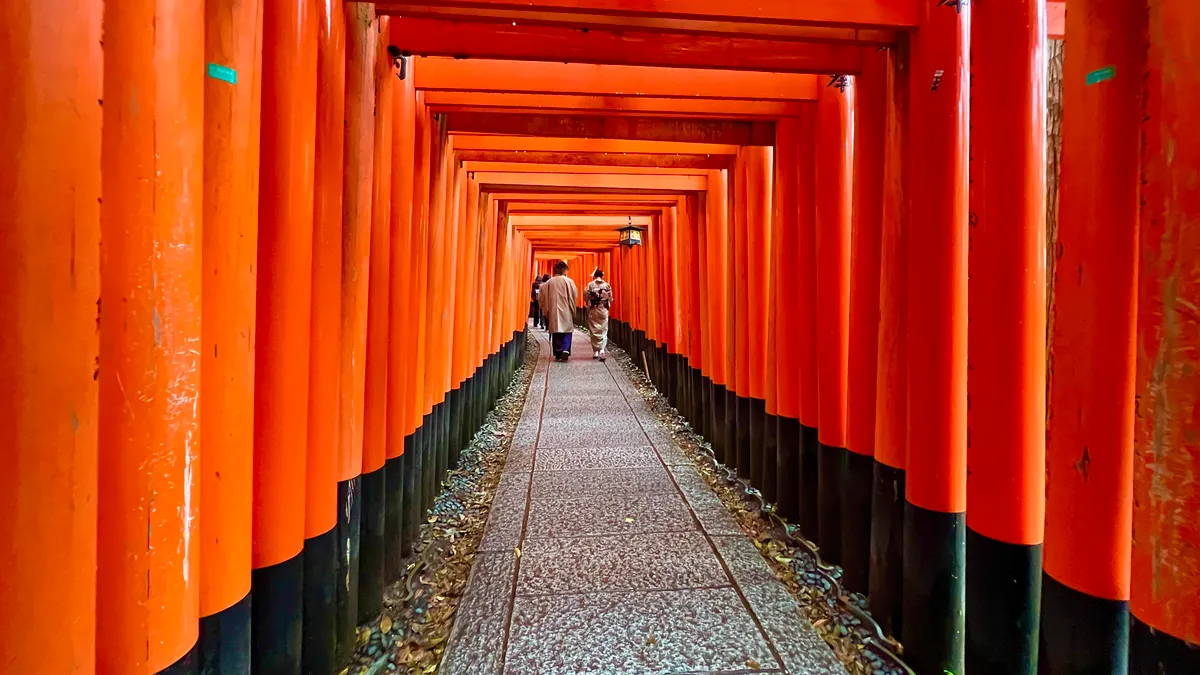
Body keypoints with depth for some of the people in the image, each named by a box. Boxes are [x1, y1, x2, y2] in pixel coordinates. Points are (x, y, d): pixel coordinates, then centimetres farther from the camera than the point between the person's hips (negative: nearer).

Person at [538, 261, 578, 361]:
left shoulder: (548, 283, 0)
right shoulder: (569, 281, -7)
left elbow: (542, 297, 1)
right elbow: (575, 296, -7)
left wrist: (546, 310, 11)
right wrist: (573, 310, 5)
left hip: (553, 312, 2)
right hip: (566, 311, -2)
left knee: (556, 333, 11)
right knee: (566, 332, 5)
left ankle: (558, 353, 12)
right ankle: (565, 349, -16)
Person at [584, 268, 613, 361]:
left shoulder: (590, 285, -5)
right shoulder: (607, 285, -2)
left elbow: (585, 297, -3)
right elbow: (610, 299, 1)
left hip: (593, 311, 0)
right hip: (604, 310, 1)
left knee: (594, 331, 9)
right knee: (603, 331, 4)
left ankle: (596, 351, 12)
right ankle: (602, 350, -13)